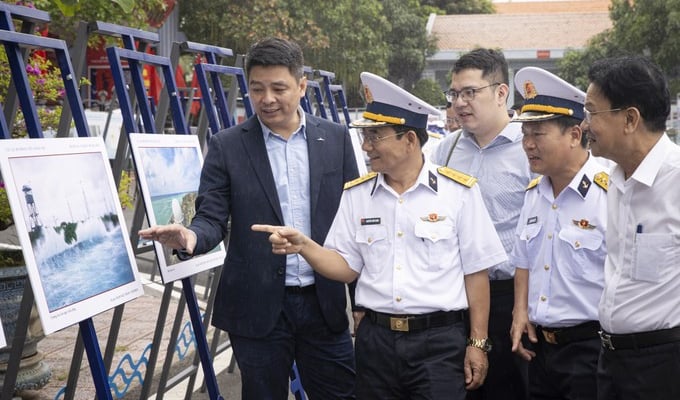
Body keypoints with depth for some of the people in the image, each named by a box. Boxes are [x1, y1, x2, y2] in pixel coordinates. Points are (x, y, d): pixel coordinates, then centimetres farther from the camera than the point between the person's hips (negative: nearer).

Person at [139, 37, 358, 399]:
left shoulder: (335, 138, 3)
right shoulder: (227, 146, -1)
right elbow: (212, 217, -4)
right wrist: (191, 237, -28)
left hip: (325, 302, 2)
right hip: (259, 308, -1)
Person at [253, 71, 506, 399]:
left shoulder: (458, 191, -5)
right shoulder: (356, 194, 4)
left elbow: (475, 271, -2)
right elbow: (347, 267, 5)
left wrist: (478, 342, -1)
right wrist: (304, 246, -12)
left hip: (439, 339, -3)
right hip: (375, 339, 3)